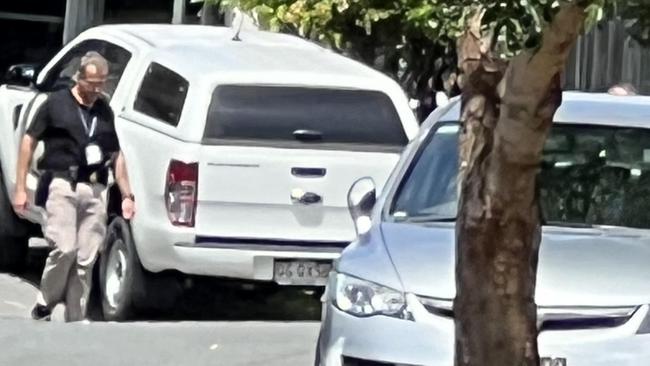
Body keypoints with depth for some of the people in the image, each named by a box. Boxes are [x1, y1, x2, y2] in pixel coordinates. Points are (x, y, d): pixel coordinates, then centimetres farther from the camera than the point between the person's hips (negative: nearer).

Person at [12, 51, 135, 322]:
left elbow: (116, 155, 23)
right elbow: (29, 141, 4)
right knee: (65, 249, -16)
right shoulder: (57, 104, 1)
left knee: (86, 259, 1)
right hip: (62, 185, -4)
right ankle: (43, 306, 3)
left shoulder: (105, 112, 15)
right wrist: (20, 187, 0)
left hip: (95, 190, 4)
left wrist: (127, 195, 17)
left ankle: (76, 319, 7)